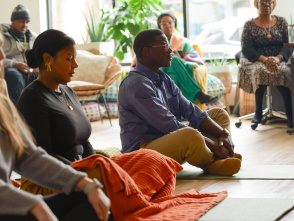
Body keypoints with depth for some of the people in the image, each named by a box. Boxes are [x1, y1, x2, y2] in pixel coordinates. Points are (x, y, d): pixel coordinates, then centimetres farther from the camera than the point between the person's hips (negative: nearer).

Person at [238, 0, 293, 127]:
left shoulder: (281, 22, 14)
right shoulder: (249, 25, 10)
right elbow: (246, 48, -2)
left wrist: (278, 58, -17)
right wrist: (264, 59, -19)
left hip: (279, 59, 1)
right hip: (256, 61, -1)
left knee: (283, 72, -35)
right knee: (260, 71, -37)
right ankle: (258, 112, -27)